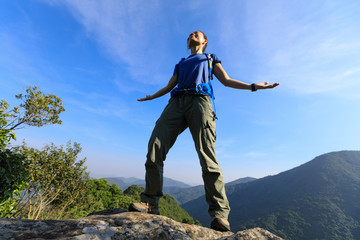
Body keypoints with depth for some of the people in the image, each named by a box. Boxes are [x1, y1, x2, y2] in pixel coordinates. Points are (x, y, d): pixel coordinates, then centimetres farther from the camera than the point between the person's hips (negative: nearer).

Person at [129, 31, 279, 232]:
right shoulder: (181, 64, 40)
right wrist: (150, 97, 48)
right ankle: (150, 203, -8)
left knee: (207, 156, -20)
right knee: (154, 149, -16)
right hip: (177, 102, 4)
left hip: (199, 100, -3)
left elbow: (226, 80, 23)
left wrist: (253, 86, 12)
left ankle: (220, 214, -17)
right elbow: (169, 86, 40)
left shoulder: (211, 58, 33)